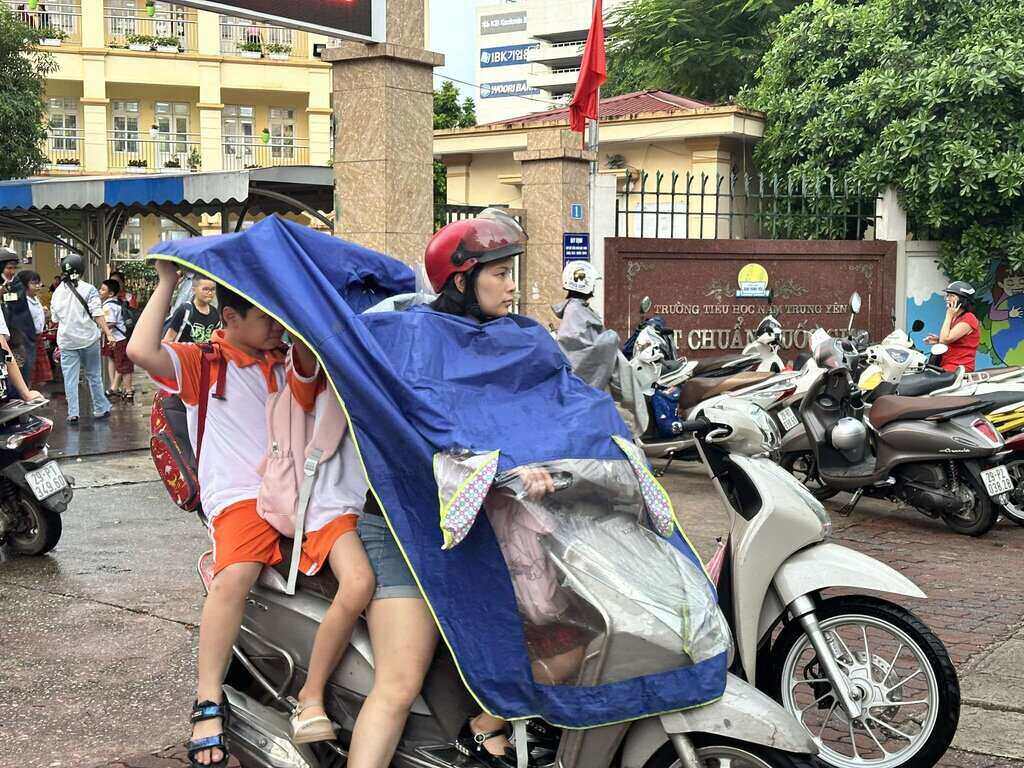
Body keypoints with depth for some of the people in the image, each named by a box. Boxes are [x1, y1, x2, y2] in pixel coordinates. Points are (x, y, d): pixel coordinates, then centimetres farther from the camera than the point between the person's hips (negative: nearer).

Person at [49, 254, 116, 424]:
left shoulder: (57, 292, 6)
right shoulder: (88, 289, -8)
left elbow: (55, 319, 15)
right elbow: (98, 315, -16)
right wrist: (108, 333, -17)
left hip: (66, 340, 2)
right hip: (88, 339, -2)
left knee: (70, 378, 4)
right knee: (93, 375, 9)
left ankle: (73, 413, 1)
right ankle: (100, 409, 15)